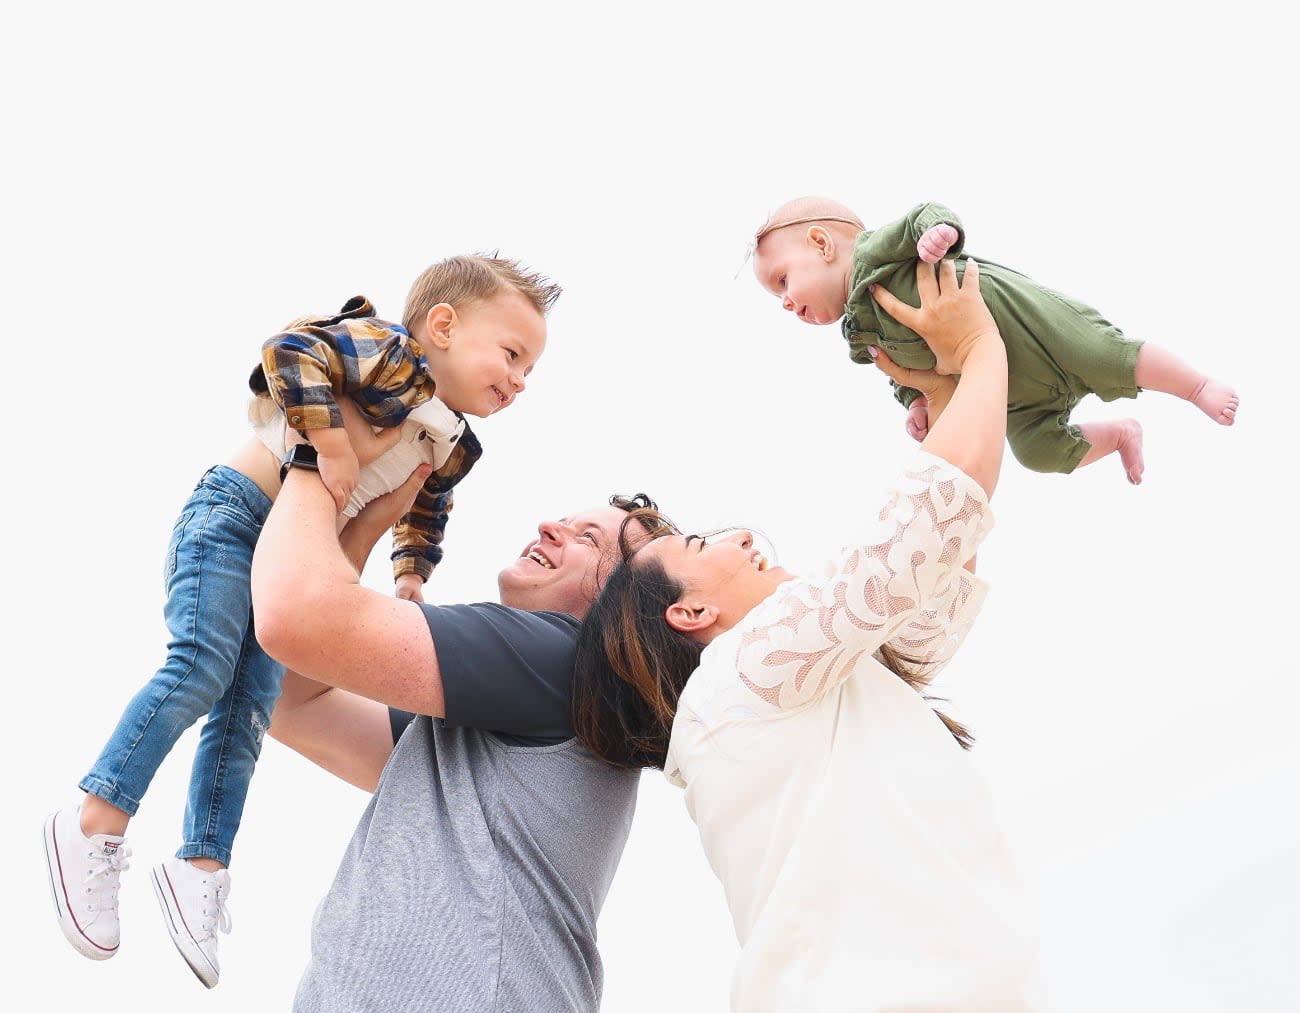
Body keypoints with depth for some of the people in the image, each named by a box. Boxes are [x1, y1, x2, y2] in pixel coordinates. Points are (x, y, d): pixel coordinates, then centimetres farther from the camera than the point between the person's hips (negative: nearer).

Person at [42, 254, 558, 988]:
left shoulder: (455, 448, 9)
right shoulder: (388, 356, -17)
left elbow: (425, 515, 27)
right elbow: (289, 354, -28)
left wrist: (411, 574, 13)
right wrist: (331, 442, -30)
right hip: (233, 513, -8)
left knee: (249, 709, 3)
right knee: (201, 668, -18)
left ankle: (202, 865, 8)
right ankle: (98, 822, -7)